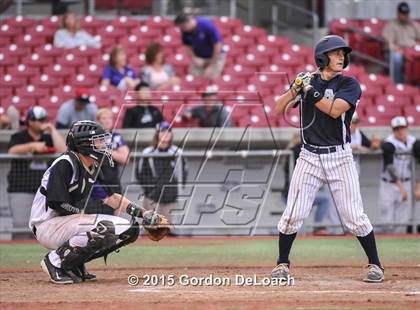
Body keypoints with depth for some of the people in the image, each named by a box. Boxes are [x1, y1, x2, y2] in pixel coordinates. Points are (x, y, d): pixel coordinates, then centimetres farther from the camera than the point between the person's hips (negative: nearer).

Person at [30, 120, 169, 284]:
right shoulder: (65, 164, -18)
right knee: (105, 227, -30)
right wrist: (84, 215, -15)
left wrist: (143, 213, 7)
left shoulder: (93, 168, 10)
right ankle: (55, 260, -15)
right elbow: (56, 203, -22)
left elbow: (110, 197, 16)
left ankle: (74, 264, 5)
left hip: (69, 222, 10)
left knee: (129, 229, 4)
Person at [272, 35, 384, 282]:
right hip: (310, 157, 2)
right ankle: (282, 264, 12)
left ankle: (375, 264, 8)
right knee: (293, 214, -3)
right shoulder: (308, 81, 6)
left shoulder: (350, 85, -2)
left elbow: (335, 110, -19)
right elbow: (278, 110, 2)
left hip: (339, 157, -2)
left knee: (354, 215, -4)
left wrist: (309, 90, -19)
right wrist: (296, 87, -13)